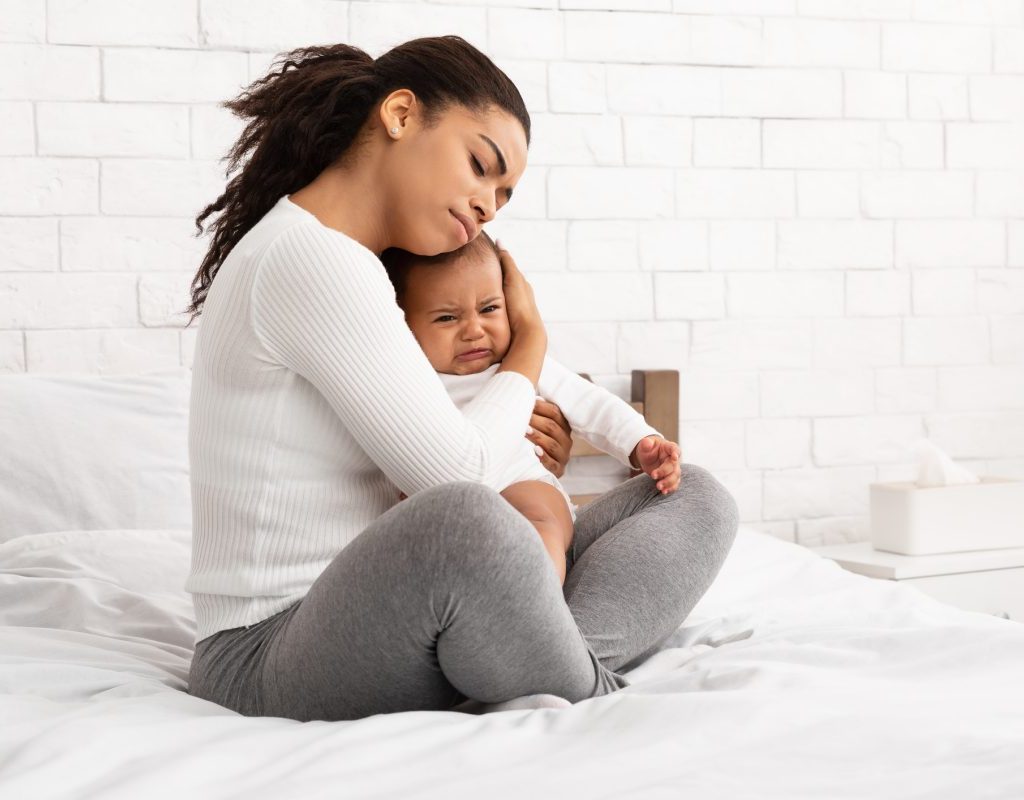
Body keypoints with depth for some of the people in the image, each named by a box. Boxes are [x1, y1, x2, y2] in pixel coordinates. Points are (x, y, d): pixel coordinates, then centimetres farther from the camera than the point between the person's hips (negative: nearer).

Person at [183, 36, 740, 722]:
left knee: (697, 498, 3)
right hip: (271, 655, -10)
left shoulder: (358, 267, 17)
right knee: (463, 519, -44)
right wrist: (530, 343, 1)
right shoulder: (308, 259, -15)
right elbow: (456, 477, -17)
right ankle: (591, 695, -16)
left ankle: (560, 677, -23)